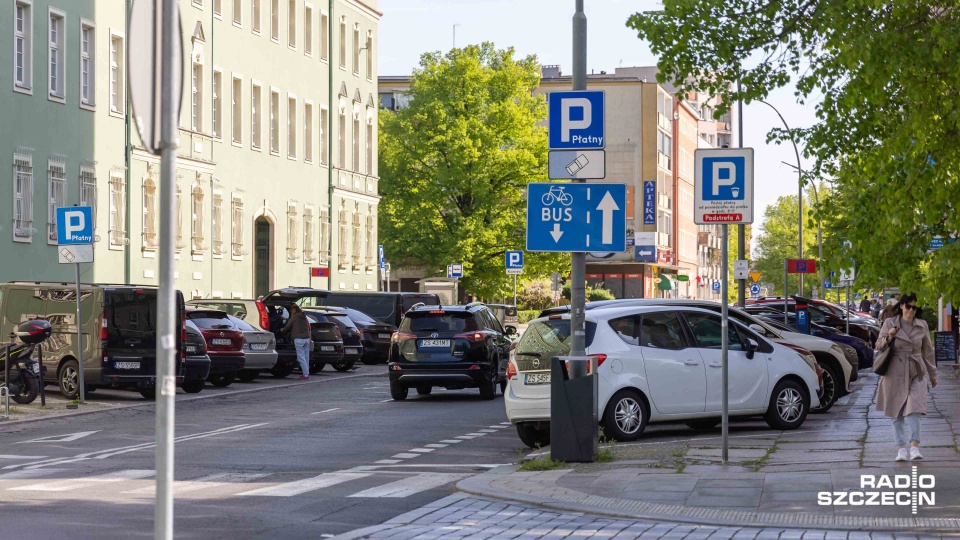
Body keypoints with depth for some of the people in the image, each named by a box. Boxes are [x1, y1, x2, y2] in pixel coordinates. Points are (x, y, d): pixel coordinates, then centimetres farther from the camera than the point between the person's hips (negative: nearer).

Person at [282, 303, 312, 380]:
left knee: (301, 357, -7)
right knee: (306, 357, 10)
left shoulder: (294, 317, -3)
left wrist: (282, 331, 21)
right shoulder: (305, 317, 17)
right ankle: (306, 373, 11)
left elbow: (287, 327, 3)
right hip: (307, 338, 7)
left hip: (299, 339, -7)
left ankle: (306, 375, -12)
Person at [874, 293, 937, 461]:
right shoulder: (890, 323, 1)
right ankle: (901, 448, 9)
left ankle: (914, 447, -18)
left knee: (914, 410, -14)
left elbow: (928, 351, 15)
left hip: (916, 373, 0)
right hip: (896, 372, 0)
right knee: (897, 412, 2)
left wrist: (932, 374, 20)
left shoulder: (922, 326, 5)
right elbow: (879, 346, 6)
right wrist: (888, 337, -15)